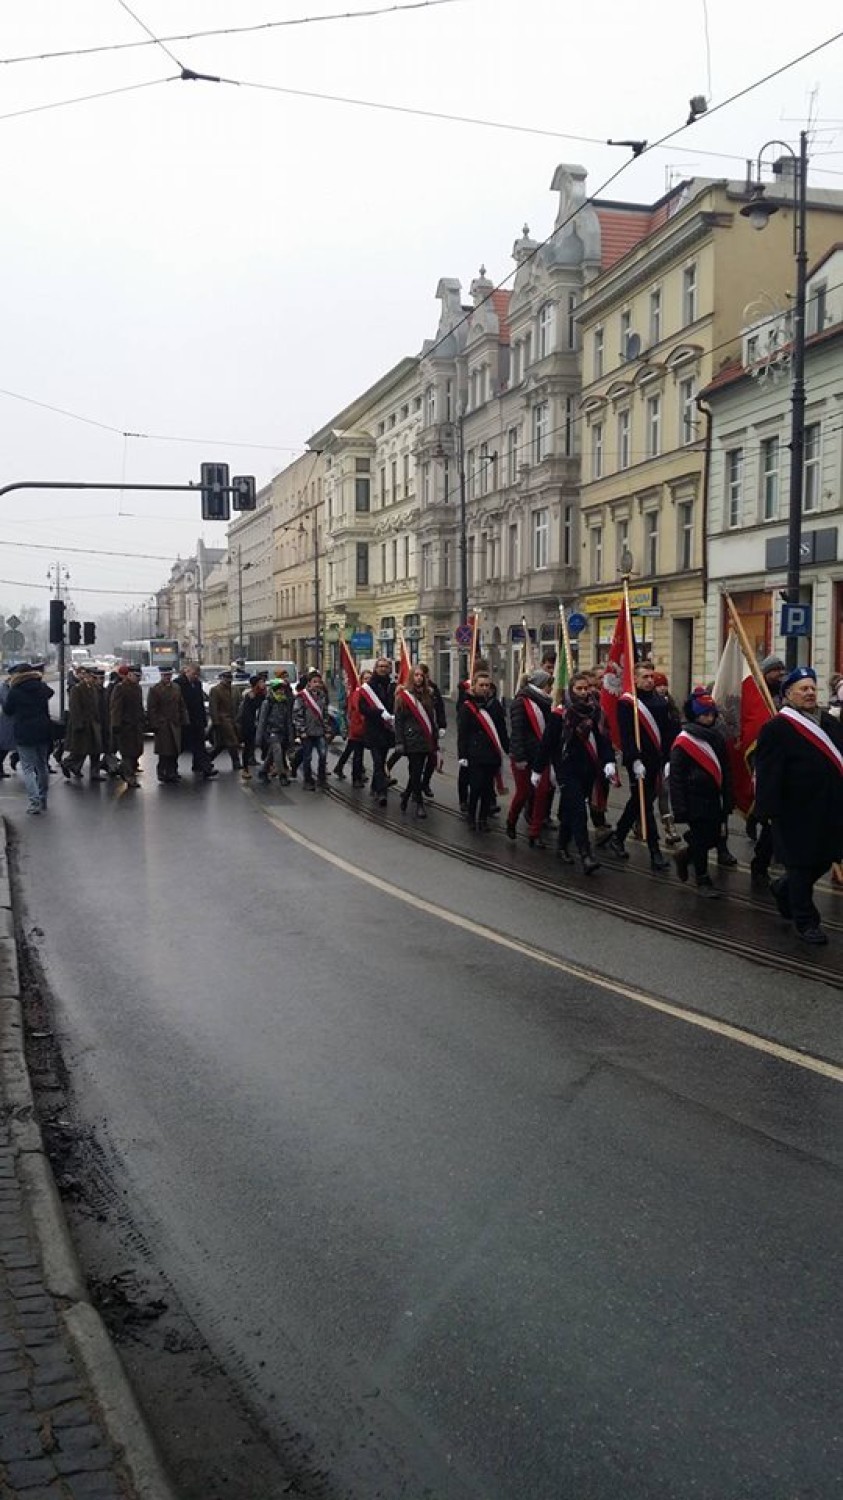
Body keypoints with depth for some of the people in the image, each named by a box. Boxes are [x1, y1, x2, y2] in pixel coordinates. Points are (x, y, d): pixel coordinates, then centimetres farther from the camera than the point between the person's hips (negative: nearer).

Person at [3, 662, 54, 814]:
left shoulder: (14, 691, -10)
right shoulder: (42, 687, 2)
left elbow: (7, 710, 2)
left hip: (24, 734, -4)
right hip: (43, 731, 5)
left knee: (28, 768, -1)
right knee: (42, 766, 15)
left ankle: (34, 802, -14)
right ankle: (43, 800, 22)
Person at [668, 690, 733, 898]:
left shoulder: (717, 738, 6)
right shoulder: (683, 741, -13)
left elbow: (725, 771, 12)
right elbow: (676, 777, -13)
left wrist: (728, 800, 9)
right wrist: (680, 808, -15)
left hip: (713, 799, 6)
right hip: (694, 800, -6)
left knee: (714, 838, 9)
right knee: (700, 839, 0)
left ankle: (684, 856, 34)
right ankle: (703, 879, 15)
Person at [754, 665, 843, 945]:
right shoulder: (776, 729, -11)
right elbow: (767, 773, -15)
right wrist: (770, 811, -21)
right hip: (798, 813, -7)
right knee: (802, 865, 3)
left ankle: (783, 890, 40)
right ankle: (805, 921, 17)